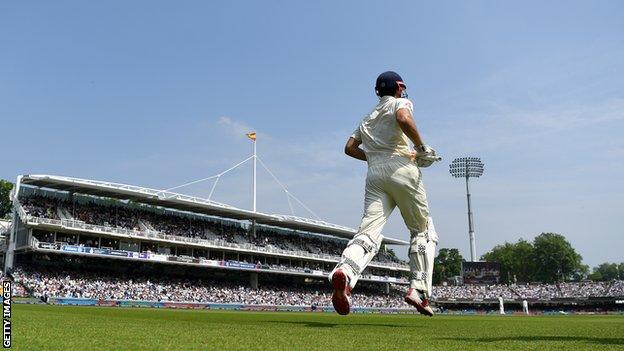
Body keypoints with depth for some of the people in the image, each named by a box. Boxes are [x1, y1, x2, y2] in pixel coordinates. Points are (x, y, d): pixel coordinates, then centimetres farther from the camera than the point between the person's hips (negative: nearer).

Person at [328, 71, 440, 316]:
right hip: (401, 168, -4)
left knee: (370, 229, -12)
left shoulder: (369, 116, 29)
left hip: (374, 174, 5)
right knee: (423, 230, 8)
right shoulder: (400, 102, 10)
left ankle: (344, 272, -41)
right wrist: (422, 149, -5)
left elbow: (350, 147, 23)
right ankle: (419, 289, -4)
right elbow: (403, 119, -14)